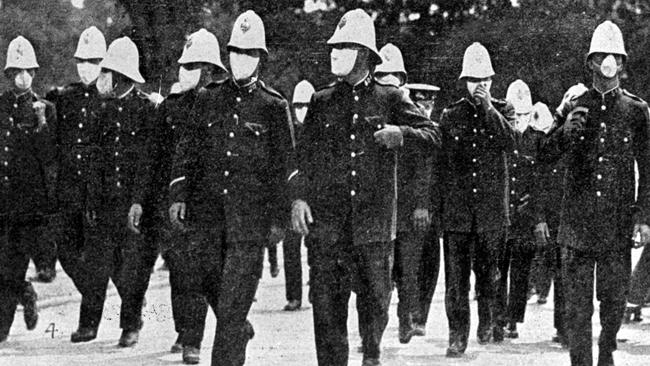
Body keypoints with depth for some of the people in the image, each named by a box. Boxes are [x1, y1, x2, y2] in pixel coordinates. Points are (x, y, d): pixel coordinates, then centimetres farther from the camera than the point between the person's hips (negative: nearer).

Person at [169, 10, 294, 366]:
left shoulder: (274, 107, 3)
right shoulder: (208, 98, 11)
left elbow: (283, 166, 4)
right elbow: (187, 149, 12)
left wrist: (278, 218, 1)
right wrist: (179, 194, 1)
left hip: (251, 210, -3)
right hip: (207, 203, 3)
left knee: (236, 288, -6)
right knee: (203, 270, -1)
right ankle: (238, 328, 25)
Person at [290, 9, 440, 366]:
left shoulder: (389, 98, 7)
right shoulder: (322, 101, 11)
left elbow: (433, 135, 5)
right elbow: (303, 154, 8)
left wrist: (400, 133, -15)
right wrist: (299, 196, -5)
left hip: (374, 218, -1)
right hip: (327, 218, 1)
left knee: (376, 297, 2)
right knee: (327, 303, -3)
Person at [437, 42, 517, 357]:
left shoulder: (502, 111, 8)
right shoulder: (450, 115, 9)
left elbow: (510, 142, -11)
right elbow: (440, 163, 12)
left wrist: (488, 107, -12)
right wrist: (435, 202, 8)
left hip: (491, 208, 0)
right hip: (456, 209, 0)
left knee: (488, 273, 4)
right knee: (456, 277, -4)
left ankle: (488, 324, 22)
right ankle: (457, 336, -2)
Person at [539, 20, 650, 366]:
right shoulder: (573, 107, 7)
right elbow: (544, 156, 8)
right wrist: (566, 130, -11)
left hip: (619, 223, 0)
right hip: (578, 221, 0)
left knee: (614, 301, 5)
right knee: (577, 305, -3)